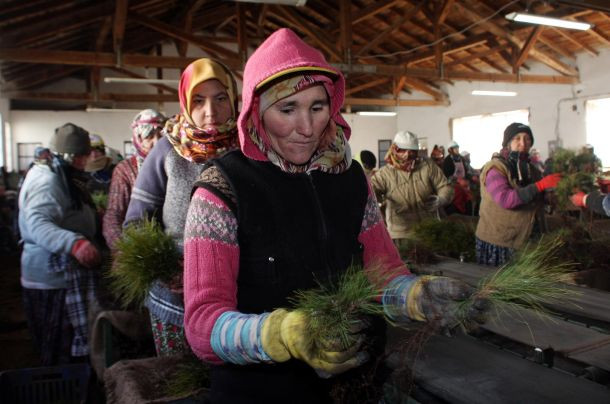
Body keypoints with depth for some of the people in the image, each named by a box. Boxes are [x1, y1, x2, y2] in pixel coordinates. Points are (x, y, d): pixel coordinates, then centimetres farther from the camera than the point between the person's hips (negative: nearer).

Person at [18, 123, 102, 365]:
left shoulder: (61, 177, 14)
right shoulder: (48, 182, -19)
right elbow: (38, 224, -36)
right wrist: (74, 243, -50)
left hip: (61, 273, 10)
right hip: (54, 277, -10)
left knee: (67, 344, 18)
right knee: (62, 351, -1)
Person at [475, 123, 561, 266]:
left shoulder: (530, 168, 12)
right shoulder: (496, 168, -11)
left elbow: (539, 200, 18)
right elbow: (505, 199, -27)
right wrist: (540, 185, -28)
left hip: (526, 241, 6)